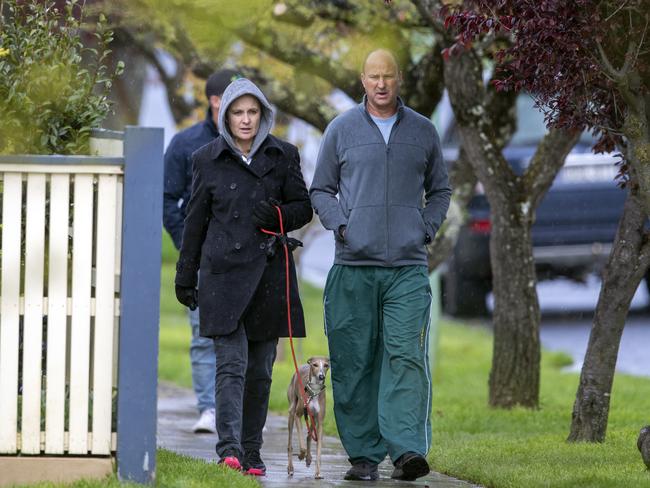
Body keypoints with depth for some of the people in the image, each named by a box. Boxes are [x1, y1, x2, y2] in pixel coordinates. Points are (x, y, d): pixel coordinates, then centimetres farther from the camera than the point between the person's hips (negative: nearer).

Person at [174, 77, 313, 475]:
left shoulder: (283, 155, 6)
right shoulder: (208, 159, 5)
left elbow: (304, 208, 11)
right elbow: (196, 222, 10)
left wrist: (278, 215, -11)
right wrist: (185, 276, 11)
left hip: (268, 273, 2)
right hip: (224, 274, -2)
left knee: (260, 369, 5)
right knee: (231, 364, -14)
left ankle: (252, 452, 13)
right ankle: (229, 448, -23)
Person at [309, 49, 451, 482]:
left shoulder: (423, 132, 11)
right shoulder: (341, 130, 8)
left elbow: (440, 190, 21)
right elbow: (321, 190, 14)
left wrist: (427, 229, 5)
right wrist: (341, 226, -3)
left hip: (408, 267, 0)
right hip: (353, 266, 0)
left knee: (406, 356, -12)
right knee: (355, 363, 1)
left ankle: (408, 450, -19)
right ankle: (363, 454, 8)